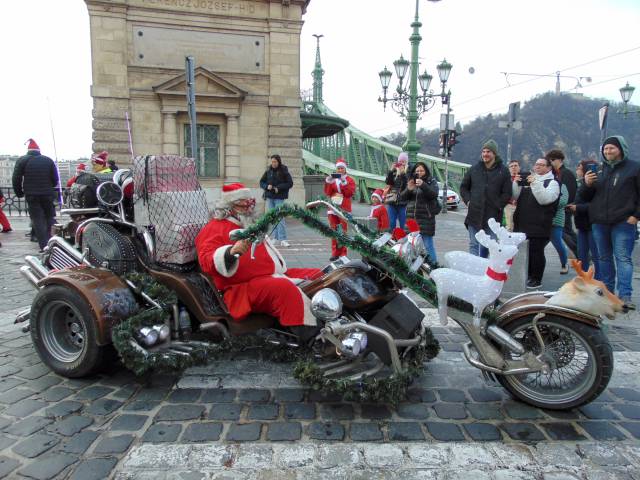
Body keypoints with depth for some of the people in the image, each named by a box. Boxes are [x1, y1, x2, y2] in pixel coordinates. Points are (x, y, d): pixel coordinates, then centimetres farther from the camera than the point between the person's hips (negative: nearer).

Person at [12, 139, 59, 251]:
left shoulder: (22, 160, 1)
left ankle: (44, 246, -7)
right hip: (48, 194, 2)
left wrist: (19, 193, 10)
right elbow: (55, 179, 5)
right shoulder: (48, 160, 6)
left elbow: (16, 179, -3)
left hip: (32, 195, -2)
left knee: (37, 220, 0)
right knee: (49, 218, 14)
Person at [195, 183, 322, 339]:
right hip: (243, 287, -10)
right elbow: (207, 262, -18)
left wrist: (282, 270, 26)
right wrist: (232, 251, -36)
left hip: (274, 275, 10)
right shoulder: (214, 229, -1)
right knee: (285, 288, -37)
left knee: (316, 275, 2)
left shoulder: (249, 226, 27)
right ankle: (309, 332, -41)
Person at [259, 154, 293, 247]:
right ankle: (276, 238, 14)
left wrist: (279, 188, -14)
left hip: (279, 198, -4)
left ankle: (283, 239, -10)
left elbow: (290, 183, -5)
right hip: (269, 197, 4)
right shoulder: (268, 171, 7)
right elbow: (261, 182, 11)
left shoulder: (284, 171, -3)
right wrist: (267, 186, -10)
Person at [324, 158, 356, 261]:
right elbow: (327, 193, 8)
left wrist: (344, 182, -15)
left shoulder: (350, 180, 7)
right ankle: (335, 253, 6)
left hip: (344, 209, -3)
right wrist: (328, 182, -5)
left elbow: (350, 193, -7)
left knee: (343, 232, -8)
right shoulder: (332, 179, 16)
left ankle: (343, 254, -5)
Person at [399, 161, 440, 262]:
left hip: (426, 218, -4)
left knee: (428, 244, -6)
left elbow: (434, 194, -12)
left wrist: (423, 185, -26)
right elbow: (403, 197, 9)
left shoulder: (431, 181, 5)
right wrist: (408, 189, -11)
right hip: (411, 217, 4)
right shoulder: (411, 182, 16)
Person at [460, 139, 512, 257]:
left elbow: (507, 193, 1)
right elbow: (463, 187, 16)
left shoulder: (503, 171, 2)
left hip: (493, 216, -1)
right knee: (473, 245, 3)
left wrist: (498, 206, -9)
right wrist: (468, 201, 2)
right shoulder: (474, 169, 8)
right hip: (474, 214, 2)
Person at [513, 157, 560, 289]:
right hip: (522, 224, 6)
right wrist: (516, 183, -2)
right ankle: (526, 276, 22)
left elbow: (544, 199, -14)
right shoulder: (527, 180, 21)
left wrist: (535, 183, -21)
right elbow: (516, 196, 14)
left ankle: (536, 280, 8)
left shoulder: (552, 183, 3)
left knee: (536, 252, -2)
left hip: (539, 225, -6)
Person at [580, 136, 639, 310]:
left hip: (623, 223, -5)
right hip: (599, 222, 5)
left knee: (623, 259, -7)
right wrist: (587, 184, -4)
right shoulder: (599, 170, 13)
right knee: (604, 258, 11)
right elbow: (586, 197, 16)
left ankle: (625, 296, -9)